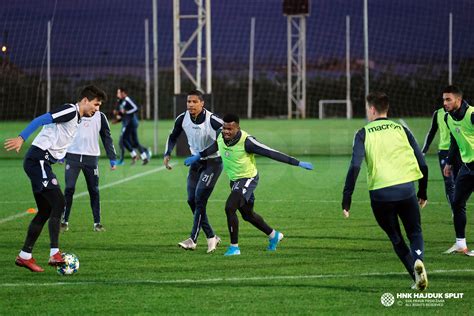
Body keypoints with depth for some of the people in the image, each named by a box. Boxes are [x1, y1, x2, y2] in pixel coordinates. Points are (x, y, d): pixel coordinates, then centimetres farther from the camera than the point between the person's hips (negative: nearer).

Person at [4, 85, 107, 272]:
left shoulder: (77, 119, 20)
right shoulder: (70, 111, -10)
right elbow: (41, 120, -20)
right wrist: (21, 138, -28)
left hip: (42, 163, 10)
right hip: (38, 160, -10)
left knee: (46, 210, 12)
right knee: (58, 203, -16)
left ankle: (25, 256, 17)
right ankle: (55, 254, -22)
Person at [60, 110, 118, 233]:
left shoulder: (100, 116, 6)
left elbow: (107, 138, 9)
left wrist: (112, 159, 4)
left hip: (91, 157, 1)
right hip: (73, 156, -1)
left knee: (94, 191, 2)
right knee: (69, 188, -7)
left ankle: (97, 223, 9)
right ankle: (64, 221, 3)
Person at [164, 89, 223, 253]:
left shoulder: (212, 120, -23)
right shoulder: (182, 119, -7)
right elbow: (173, 137, 12)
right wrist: (167, 154, 0)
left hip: (213, 162, -6)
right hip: (196, 162, 6)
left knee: (200, 198, -15)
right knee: (192, 200, 2)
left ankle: (193, 239, -11)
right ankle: (211, 237, 13)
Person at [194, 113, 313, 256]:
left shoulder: (246, 141, -28)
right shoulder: (221, 137, -9)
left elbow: (271, 153, -25)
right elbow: (214, 147, 16)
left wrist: (298, 163, -24)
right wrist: (197, 157, 25)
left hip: (248, 179, -8)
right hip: (234, 180, 8)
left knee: (230, 208, -23)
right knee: (247, 215, 21)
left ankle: (234, 247, -10)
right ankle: (274, 236, 44)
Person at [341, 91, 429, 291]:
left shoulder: (364, 134, 4)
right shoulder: (401, 130, 12)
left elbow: (354, 167, -9)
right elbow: (422, 164, 10)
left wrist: (346, 199, -7)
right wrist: (423, 193, 22)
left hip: (380, 194, -1)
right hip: (406, 190, 1)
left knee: (396, 239, 17)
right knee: (415, 233, 16)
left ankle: (417, 277, 4)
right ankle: (418, 259, -17)